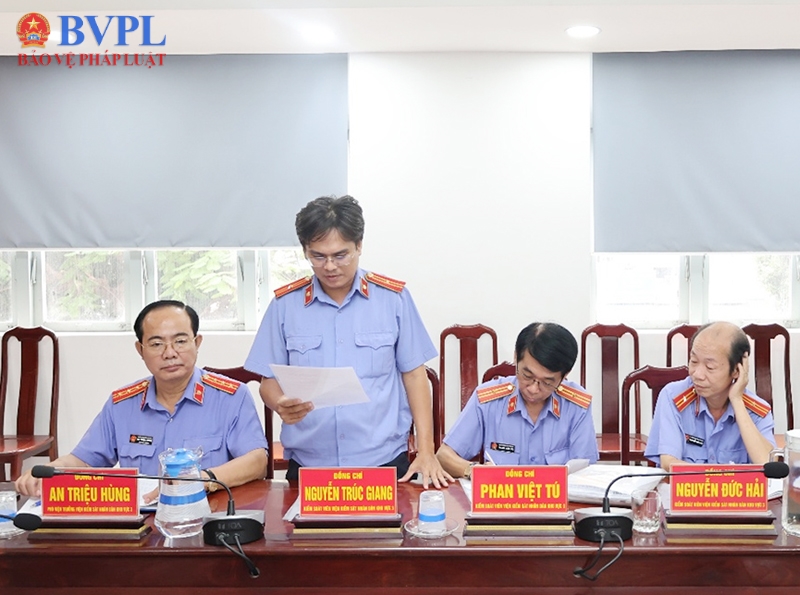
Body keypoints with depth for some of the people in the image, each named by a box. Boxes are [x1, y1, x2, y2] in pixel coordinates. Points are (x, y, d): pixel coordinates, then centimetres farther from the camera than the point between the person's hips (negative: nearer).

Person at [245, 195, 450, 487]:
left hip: (385, 461, 0)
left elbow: (414, 374, 4)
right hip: (308, 465, 1)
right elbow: (269, 380, 6)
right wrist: (281, 405, -18)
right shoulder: (285, 303, 1)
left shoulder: (393, 297, 0)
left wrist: (426, 451, -2)